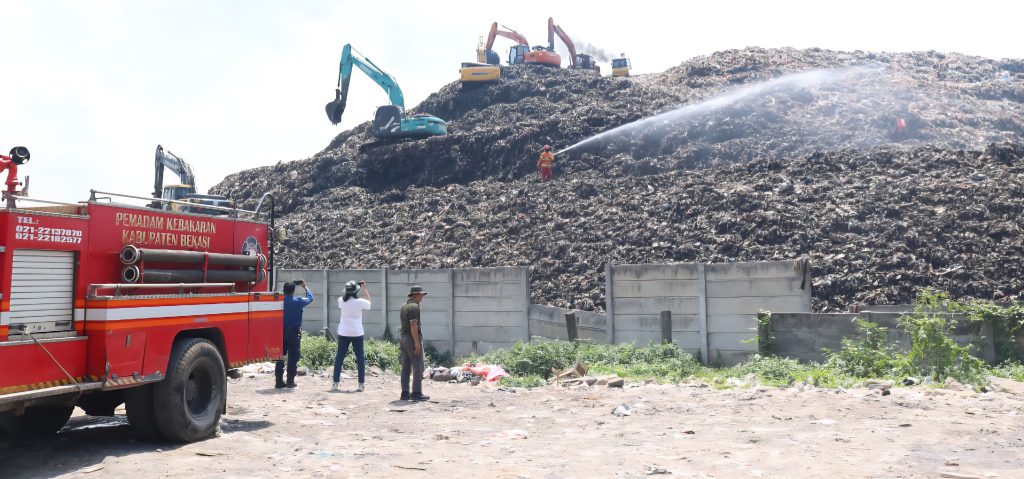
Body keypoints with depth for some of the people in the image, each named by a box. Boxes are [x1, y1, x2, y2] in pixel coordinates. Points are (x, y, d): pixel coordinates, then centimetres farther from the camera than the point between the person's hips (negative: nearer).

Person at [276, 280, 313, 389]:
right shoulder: (298, 302, -9)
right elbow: (310, 298, 8)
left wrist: (292, 284, 24)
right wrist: (305, 287, 24)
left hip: (281, 332, 3)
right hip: (293, 333, -3)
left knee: (280, 357, 8)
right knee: (293, 358, 3)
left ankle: (279, 382, 10)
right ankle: (290, 382, 5)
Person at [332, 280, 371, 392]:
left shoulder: (341, 301, -1)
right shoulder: (360, 302, -9)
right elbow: (369, 302, 12)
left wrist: (349, 288, 19)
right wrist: (364, 288, 16)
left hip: (343, 332, 2)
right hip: (357, 333, -2)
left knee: (339, 357, 9)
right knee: (360, 357, 5)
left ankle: (335, 383, 8)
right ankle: (361, 384, 3)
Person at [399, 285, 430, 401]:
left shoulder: (404, 306, 15)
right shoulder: (414, 307, -14)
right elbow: (413, 325, -21)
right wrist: (417, 343, -21)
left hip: (404, 338, 9)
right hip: (413, 339, -9)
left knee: (406, 367, 9)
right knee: (418, 368, -4)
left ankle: (405, 393, 11)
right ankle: (416, 393, -4)